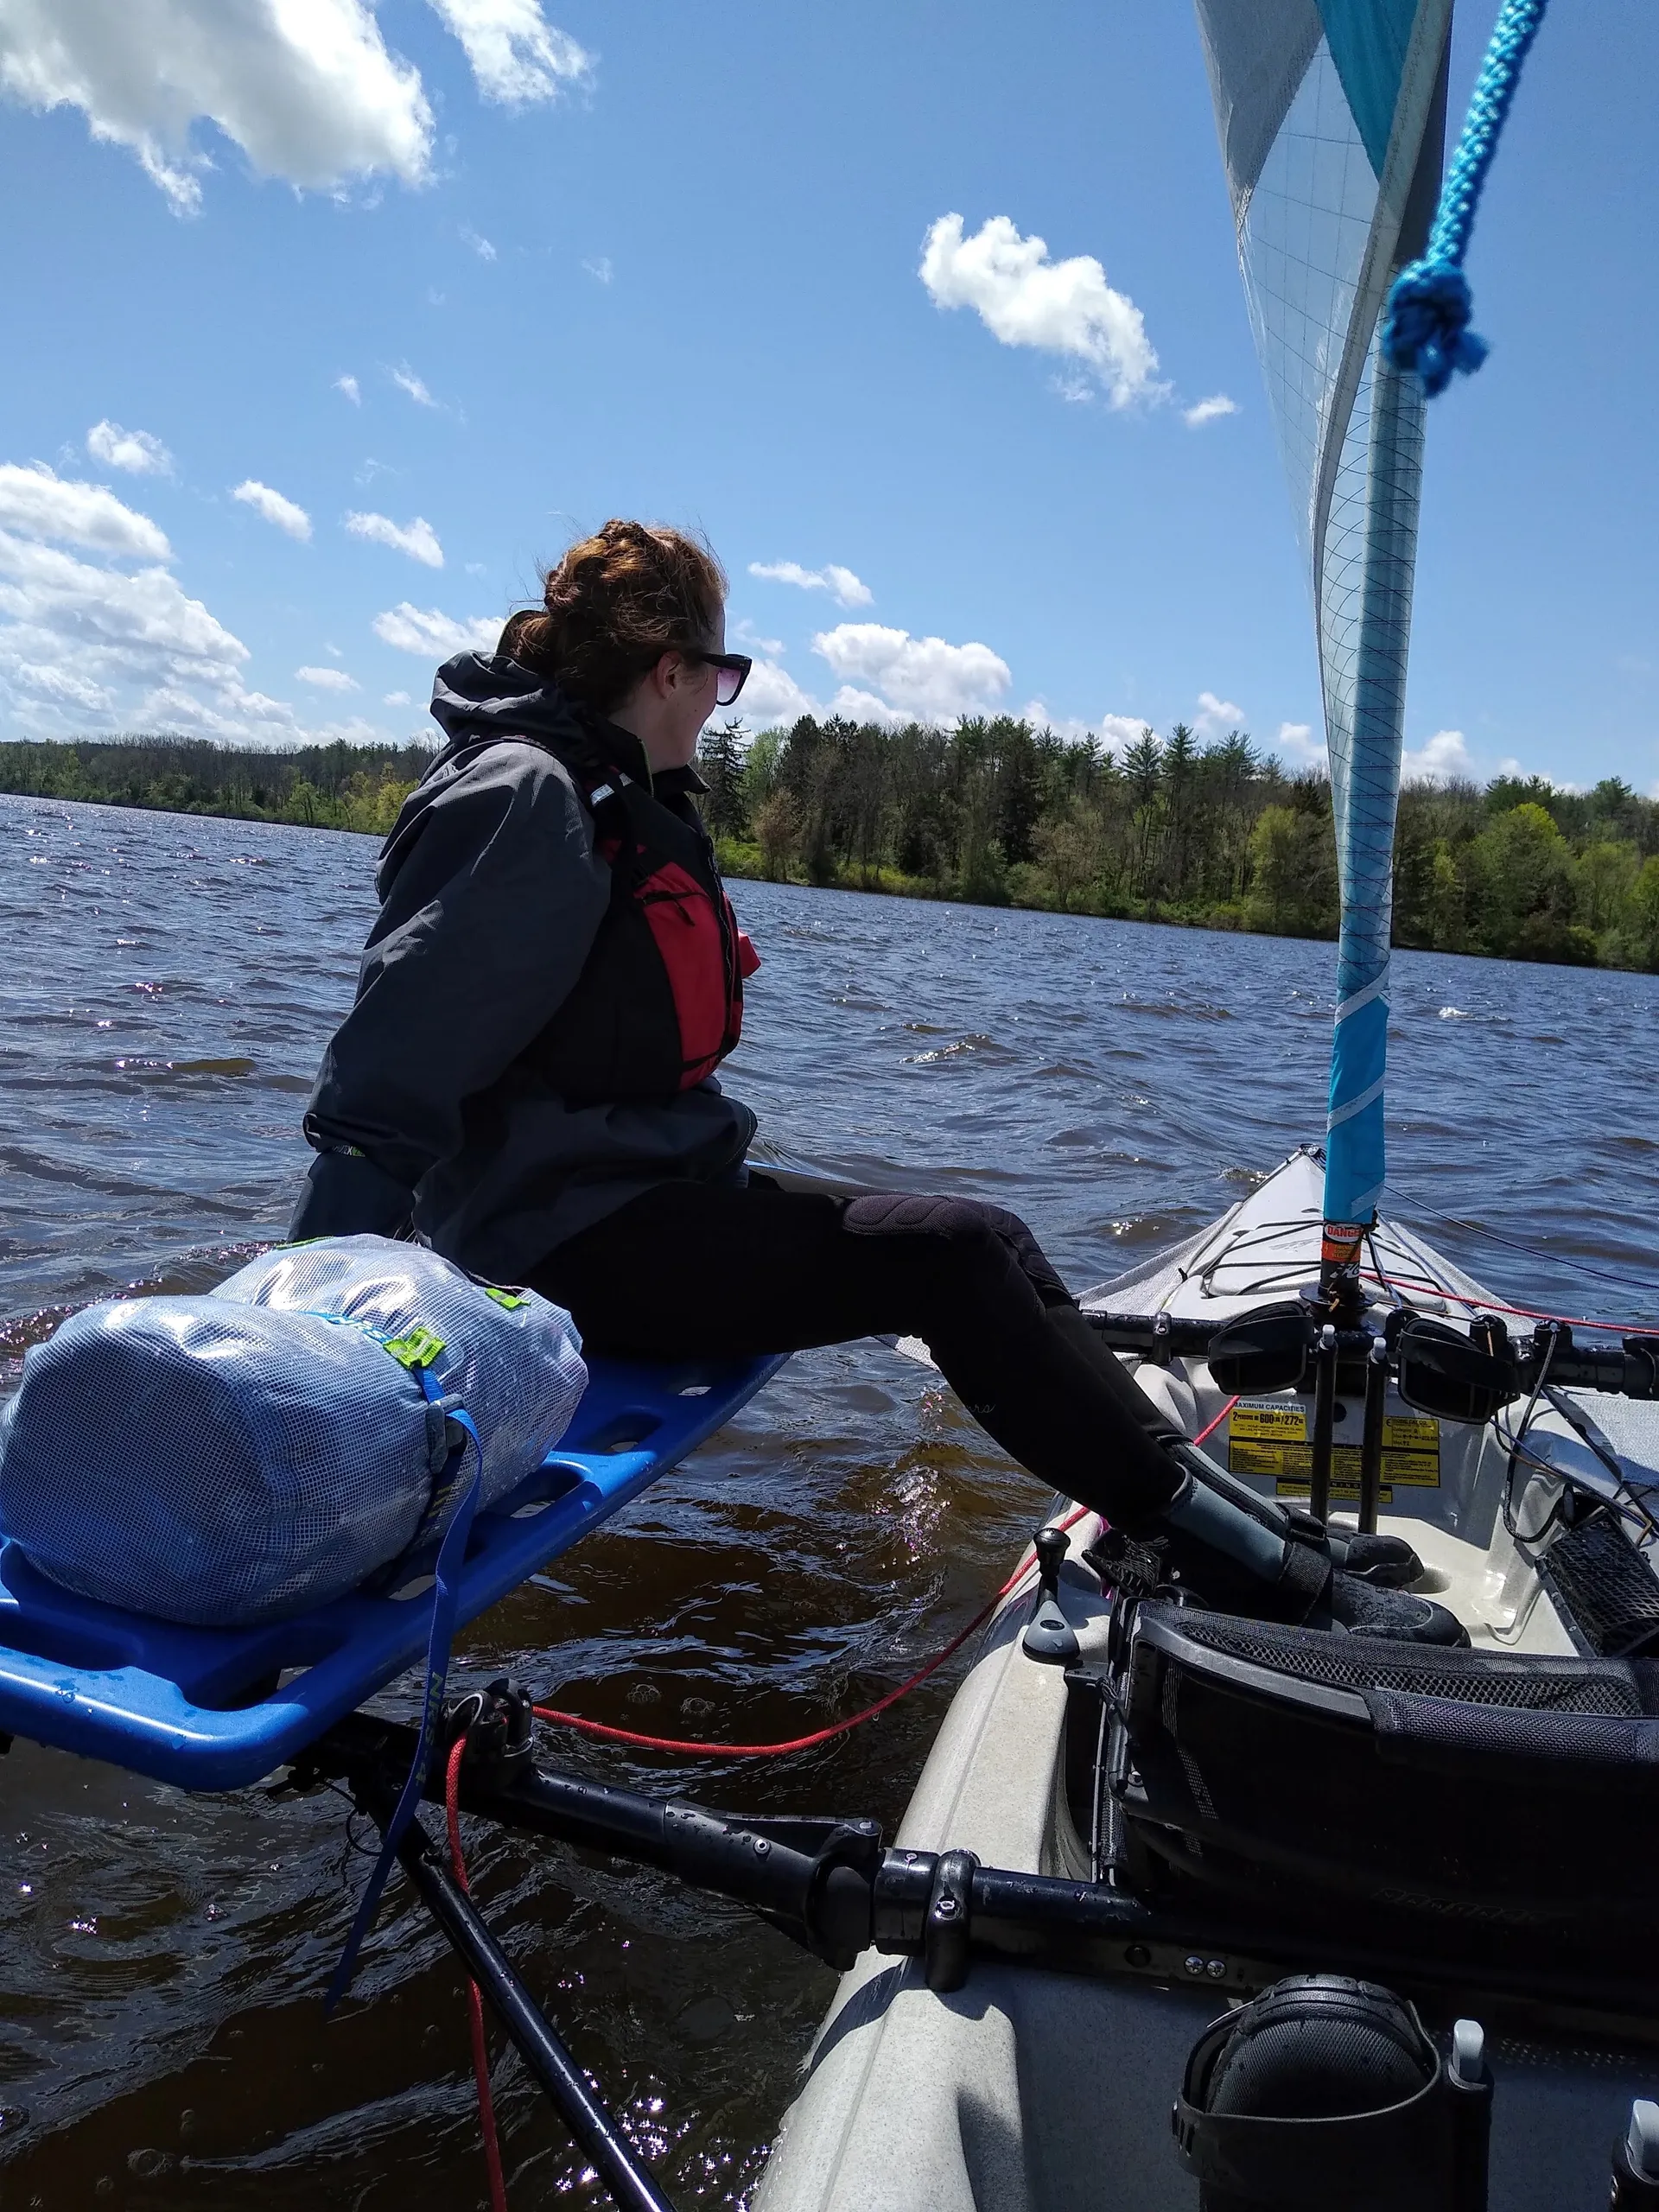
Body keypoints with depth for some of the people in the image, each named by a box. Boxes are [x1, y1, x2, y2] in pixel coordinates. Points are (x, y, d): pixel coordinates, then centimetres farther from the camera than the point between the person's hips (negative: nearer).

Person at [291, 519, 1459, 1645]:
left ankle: (1218, 1515, -3)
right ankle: (1239, 1552, -13)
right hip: (570, 1246, -10)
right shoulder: (522, 794, -14)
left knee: (989, 1248, 0)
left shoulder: (627, 798, 19)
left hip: (658, 1190, 10)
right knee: (955, 1252, -18)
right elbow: (396, 1055, -21)